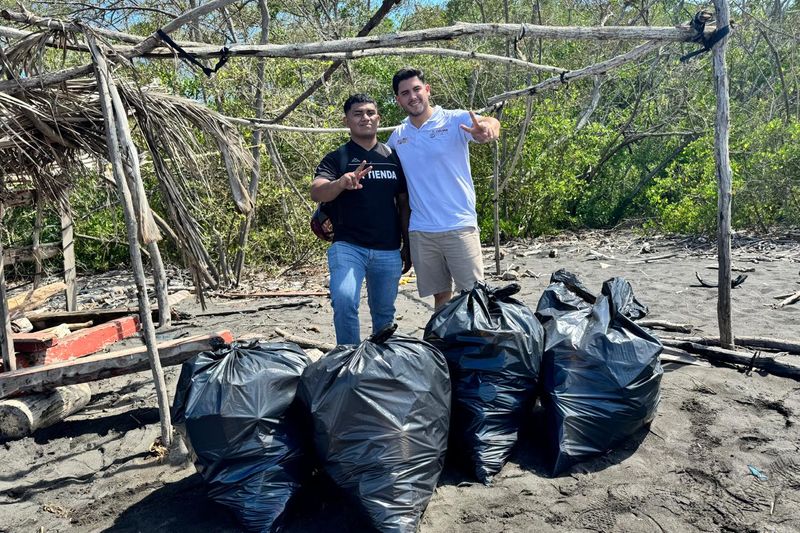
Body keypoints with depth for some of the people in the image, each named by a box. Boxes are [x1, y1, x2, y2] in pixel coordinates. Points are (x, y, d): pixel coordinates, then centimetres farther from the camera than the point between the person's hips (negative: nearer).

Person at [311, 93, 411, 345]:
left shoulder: (393, 157, 11)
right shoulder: (337, 158, 3)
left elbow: (404, 204, 14)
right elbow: (316, 192, -14)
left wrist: (408, 246, 11)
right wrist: (341, 182, -35)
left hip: (389, 251, 3)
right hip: (348, 246, -3)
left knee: (384, 312, 11)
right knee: (344, 301, -22)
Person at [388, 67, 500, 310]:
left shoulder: (455, 120, -6)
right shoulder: (397, 136, 8)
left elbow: (489, 123, -25)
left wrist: (487, 128, -49)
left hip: (459, 226, -4)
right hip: (420, 232, 4)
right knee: (440, 294, 14)